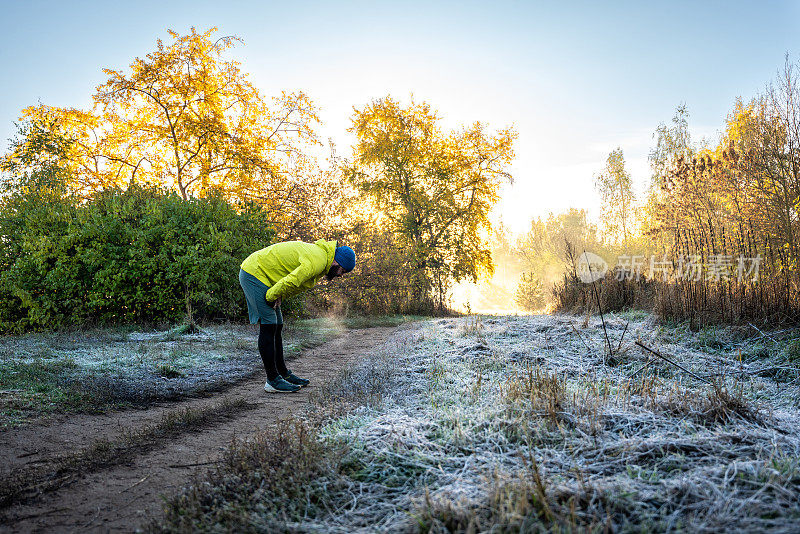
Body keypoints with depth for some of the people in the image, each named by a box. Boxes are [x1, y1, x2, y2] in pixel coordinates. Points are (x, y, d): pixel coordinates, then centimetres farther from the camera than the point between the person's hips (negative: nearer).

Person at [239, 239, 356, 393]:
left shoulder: (319, 252, 11)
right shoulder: (318, 261, -22)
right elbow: (290, 282, -30)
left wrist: (276, 297, 2)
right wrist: (272, 297, -13)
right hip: (254, 273, -10)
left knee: (276, 327, 11)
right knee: (268, 327, -12)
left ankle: (284, 374, 18)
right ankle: (272, 380, -8)